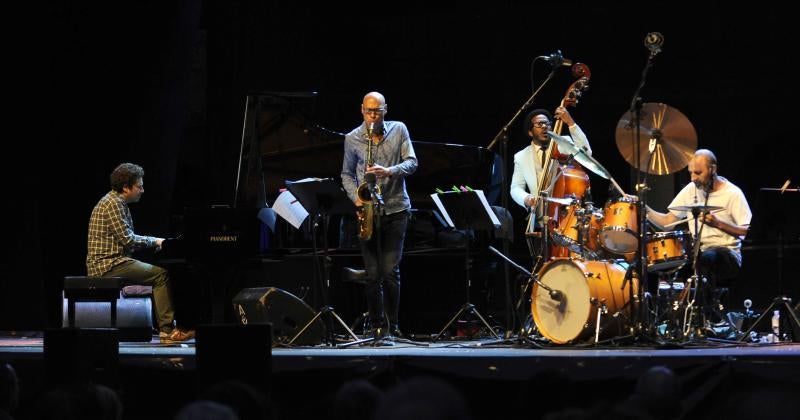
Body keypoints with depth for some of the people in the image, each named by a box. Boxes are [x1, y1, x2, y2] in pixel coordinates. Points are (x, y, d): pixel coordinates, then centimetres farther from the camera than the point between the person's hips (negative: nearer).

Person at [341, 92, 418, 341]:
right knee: (373, 273, -1)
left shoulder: (399, 130, 5)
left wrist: (390, 171, -19)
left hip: (395, 209, -1)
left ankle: (393, 325, 5)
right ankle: (377, 326, 8)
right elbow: (347, 174, 12)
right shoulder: (352, 139, 6)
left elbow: (411, 162, 0)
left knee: (390, 271, -6)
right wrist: (356, 197, -5)